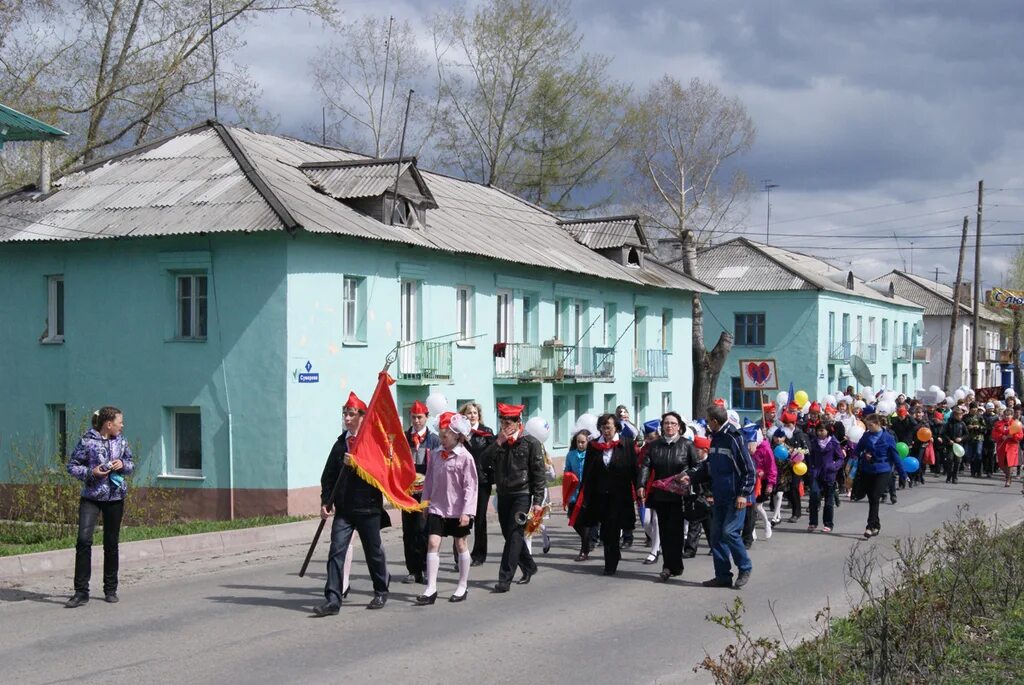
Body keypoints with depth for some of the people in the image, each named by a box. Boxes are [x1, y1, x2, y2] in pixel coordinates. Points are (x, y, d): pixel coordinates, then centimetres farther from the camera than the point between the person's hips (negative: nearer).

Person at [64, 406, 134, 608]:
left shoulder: (121, 442, 7)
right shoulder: (87, 442, -6)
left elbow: (131, 464, 18)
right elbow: (72, 465, -2)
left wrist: (123, 465, -4)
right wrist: (91, 472, -17)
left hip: (115, 498, 4)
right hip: (91, 497, -4)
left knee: (111, 544, 10)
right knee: (84, 540, -15)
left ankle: (110, 589, 22)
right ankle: (81, 591, -10)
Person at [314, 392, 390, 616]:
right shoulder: (340, 443, 8)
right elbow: (329, 475, 10)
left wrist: (356, 464, -22)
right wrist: (326, 501, 1)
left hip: (368, 507, -4)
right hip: (343, 508, 4)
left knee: (374, 552, 10)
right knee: (336, 551, -6)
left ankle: (381, 592, 29)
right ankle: (333, 599, -8)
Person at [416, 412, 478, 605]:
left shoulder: (465, 457, -12)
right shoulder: (435, 454, 2)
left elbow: (470, 486, -12)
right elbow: (429, 480, 11)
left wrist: (467, 511, -16)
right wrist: (426, 502, 11)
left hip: (457, 509, -3)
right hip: (437, 507, 3)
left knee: (461, 545, 11)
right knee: (433, 543, -7)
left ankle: (463, 587, 23)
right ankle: (431, 589, -7)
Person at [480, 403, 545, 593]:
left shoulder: (530, 443, -6)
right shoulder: (498, 442, 8)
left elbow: (538, 473, -7)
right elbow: (485, 461, -4)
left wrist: (537, 501, -11)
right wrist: (498, 442, -13)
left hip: (522, 495, -6)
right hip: (503, 495, 6)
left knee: (514, 536, -10)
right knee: (510, 535, 14)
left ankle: (505, 579, -11)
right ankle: (529, 567, 34)